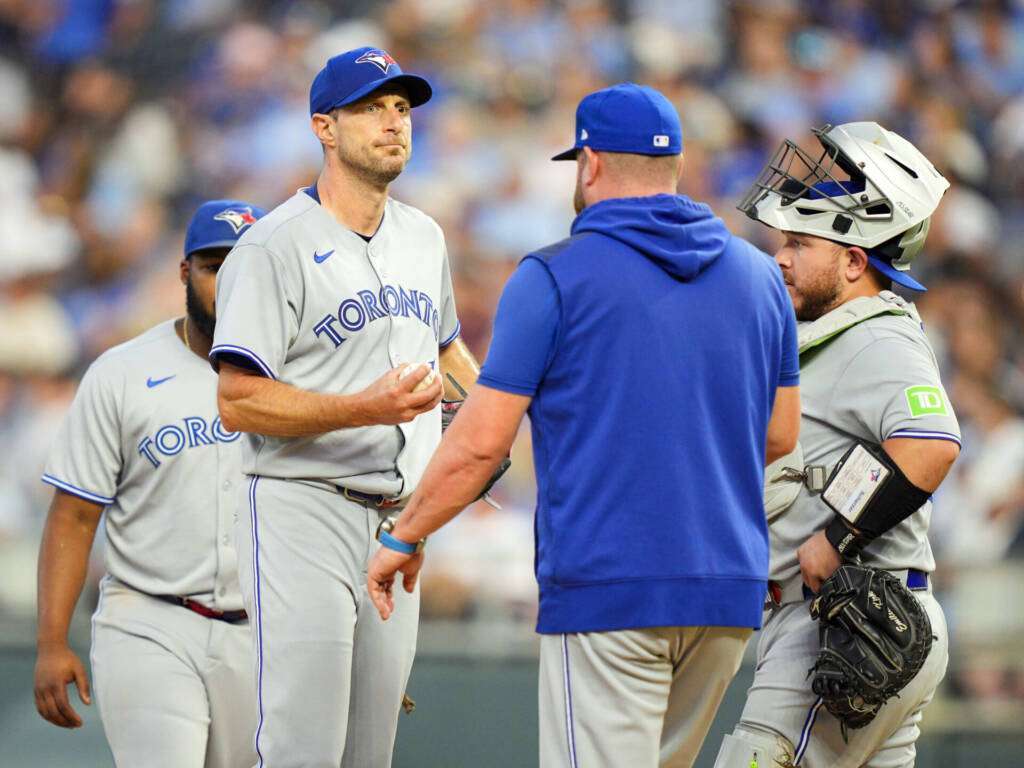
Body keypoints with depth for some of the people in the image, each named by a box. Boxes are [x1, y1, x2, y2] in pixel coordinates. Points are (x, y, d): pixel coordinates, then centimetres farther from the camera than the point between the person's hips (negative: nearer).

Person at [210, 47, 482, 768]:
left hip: (397, 517, 7)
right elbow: (239, 403, -16)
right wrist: (365, 408, -26)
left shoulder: (424, 237, 15)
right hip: (303, 512, -7)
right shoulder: (275, 246, -10)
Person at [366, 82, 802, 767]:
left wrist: (402, 539, 5)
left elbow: (482, 442, -6)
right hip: (730, 589, 6)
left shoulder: (555, 277, -4)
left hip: (607, 588, -6)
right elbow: (780, 435, 18)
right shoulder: (759, 276, 11)